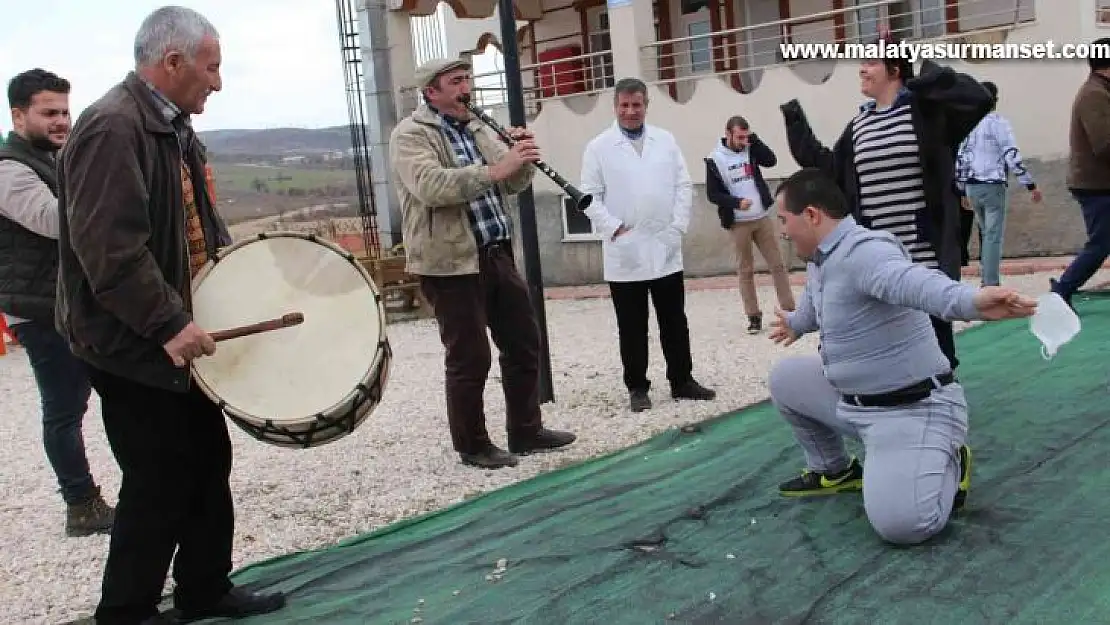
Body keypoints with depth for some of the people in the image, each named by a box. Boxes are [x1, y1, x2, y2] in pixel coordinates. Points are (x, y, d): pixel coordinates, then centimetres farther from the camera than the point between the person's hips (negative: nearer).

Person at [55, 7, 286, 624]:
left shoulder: (175, 128, 13)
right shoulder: (112, 128, -19)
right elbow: (108, 248, -28)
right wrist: (168, 325, -28)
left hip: (180, 333, 10)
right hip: (134, 344, -10)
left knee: (208, 462, 15)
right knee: (160, 482, 1)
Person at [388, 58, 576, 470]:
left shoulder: (477, 128, 15)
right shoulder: (410, 135, -9)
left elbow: (514, 184, 15)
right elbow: (431, 186, -28)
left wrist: (522, 159, -6)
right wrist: (494, 170, -32)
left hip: (496, 254, 8)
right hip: (450, 262, -8)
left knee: (525, 343, 13)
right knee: (470, 359, 0)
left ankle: (526, 430, 27)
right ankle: (472, 445, 17)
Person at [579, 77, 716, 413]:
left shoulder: (666, 140, 9)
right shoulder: (599, 147, 0)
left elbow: (682, 186, 7)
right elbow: (590, 196, -3)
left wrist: (678, 225, -3)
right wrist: (614, 228, -13)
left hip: (665, 249, 3)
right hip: (625, 253, -3)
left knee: (675, 322, 10)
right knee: (632, 327, 5)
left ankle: (682, 381, 21)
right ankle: (637, 388, 15)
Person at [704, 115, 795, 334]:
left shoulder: (750, 149, 3)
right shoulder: (715, 159, -7)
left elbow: (771, 160, -12)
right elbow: (712, 194, -8)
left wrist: (754, 139, -16)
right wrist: (736, 202, -21)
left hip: (763, 218, 3)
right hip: (738, 223, -3)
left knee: (778, 265, 4)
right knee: (746, 271, 5)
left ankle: (789, 310, 11)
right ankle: (754, 316, 13)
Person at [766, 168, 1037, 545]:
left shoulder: (863, 252, -27)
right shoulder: (818, 260, 7)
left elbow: (914, 282, -50)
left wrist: (971, 301, -71)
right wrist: (795, 324, 55)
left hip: (912, 408, -10)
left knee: (899, 522, -27)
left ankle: (947, 467, 8)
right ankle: (833, 470, 30)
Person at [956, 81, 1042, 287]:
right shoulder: (998, 122, -7)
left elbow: (959, 159, 14)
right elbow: (1012, 156, -13)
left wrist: (962, 191, 21)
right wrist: (1031, 185, -10)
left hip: (971, 187, 6)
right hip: (993, 186, -6)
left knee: (985, 233, 17)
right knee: (994, 236, -6)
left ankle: (987, 279, 20)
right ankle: (991, 284, -9)